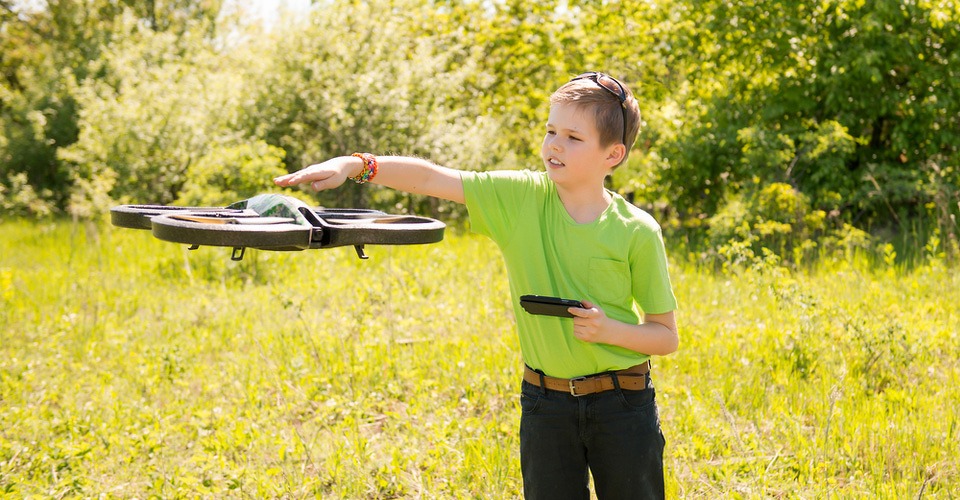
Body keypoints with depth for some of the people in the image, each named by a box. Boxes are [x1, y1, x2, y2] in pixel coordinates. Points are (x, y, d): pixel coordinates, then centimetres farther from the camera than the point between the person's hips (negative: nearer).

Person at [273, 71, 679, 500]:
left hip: (622, 404, -2)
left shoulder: (637, 232, -9)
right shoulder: (519, 198, -4)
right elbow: (430, 178, -11)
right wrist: (355, 165, -24)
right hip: (544, 403, 2)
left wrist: (609, 330, -20)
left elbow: (666, 336, -3)